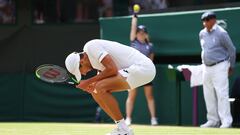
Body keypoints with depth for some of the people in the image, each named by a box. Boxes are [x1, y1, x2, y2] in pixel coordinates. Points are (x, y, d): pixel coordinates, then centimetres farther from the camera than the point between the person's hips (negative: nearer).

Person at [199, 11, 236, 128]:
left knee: (222, 94, -11)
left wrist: (231, 66, 0)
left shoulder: (221, 33, -11)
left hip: (219, 67, -7)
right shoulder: (202, 34, 9)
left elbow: (232, 49, -5)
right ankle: (213, 121, 15)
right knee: (209, 96, 8)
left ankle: (226, 121, -11)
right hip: (206, 68, 7)